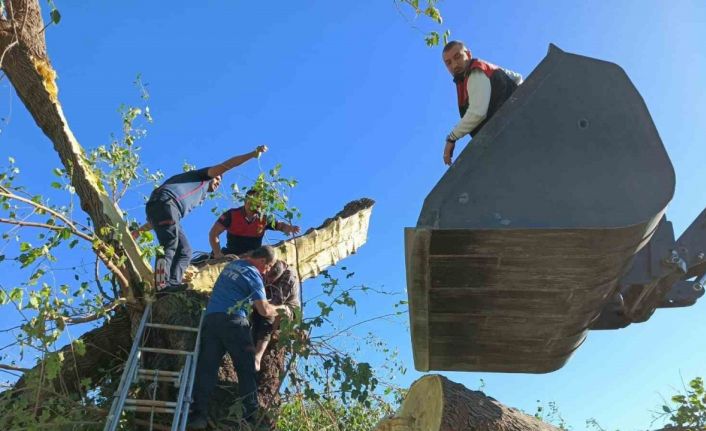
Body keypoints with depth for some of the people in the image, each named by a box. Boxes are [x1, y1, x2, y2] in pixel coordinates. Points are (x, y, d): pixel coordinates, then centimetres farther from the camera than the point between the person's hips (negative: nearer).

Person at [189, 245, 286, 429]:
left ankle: (199, 414, -6)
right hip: (233, 320, -6)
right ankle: (252, 415, 2)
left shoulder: (232, 265, 21)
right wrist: (280, 308, 16)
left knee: (206, 367, 1)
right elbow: (264, 310, -5)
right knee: (246, 369, 1)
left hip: (210, 318, 7)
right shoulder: (253, 274, -1)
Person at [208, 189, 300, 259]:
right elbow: (214, 233, -9)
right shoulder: (232, 214, -9)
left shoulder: (264, 219, -3)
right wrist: (218, 254, -19)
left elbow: (280, 225, 10)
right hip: (231, 256, -2)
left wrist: (289, 228, -17)